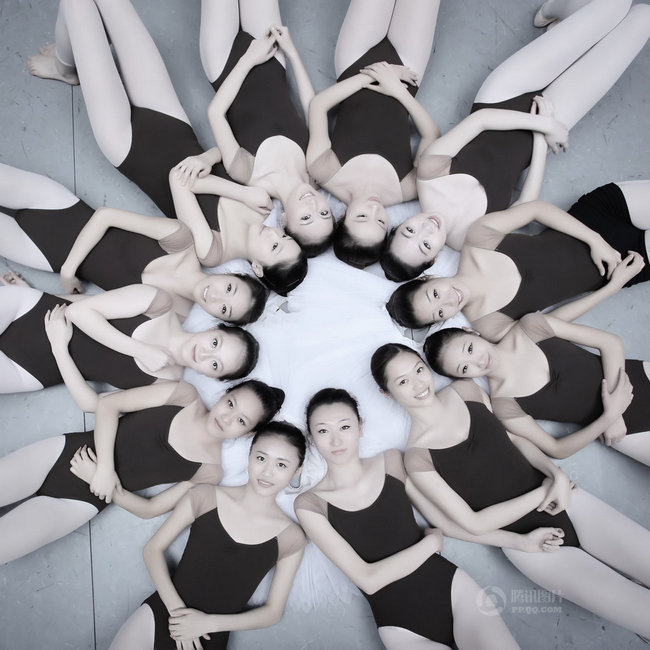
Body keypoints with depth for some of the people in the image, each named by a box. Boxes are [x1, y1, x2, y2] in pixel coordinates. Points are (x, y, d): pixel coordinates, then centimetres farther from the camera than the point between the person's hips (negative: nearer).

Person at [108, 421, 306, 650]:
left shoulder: (291, 539, -7)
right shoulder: (206, 497, -7)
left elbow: (273, 611, -2)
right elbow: (153, 548, -1)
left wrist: (209, 622, -12)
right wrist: (176, 607, -13)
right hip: (158, 615, -1)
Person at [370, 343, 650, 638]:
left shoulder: (466, 389, -2)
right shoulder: (417, 457, -15)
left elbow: (513, 438, 9)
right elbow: (473, 523, -13)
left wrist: (556, 474, -8)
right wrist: (543, 492, -14)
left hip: (567, 501, 4)